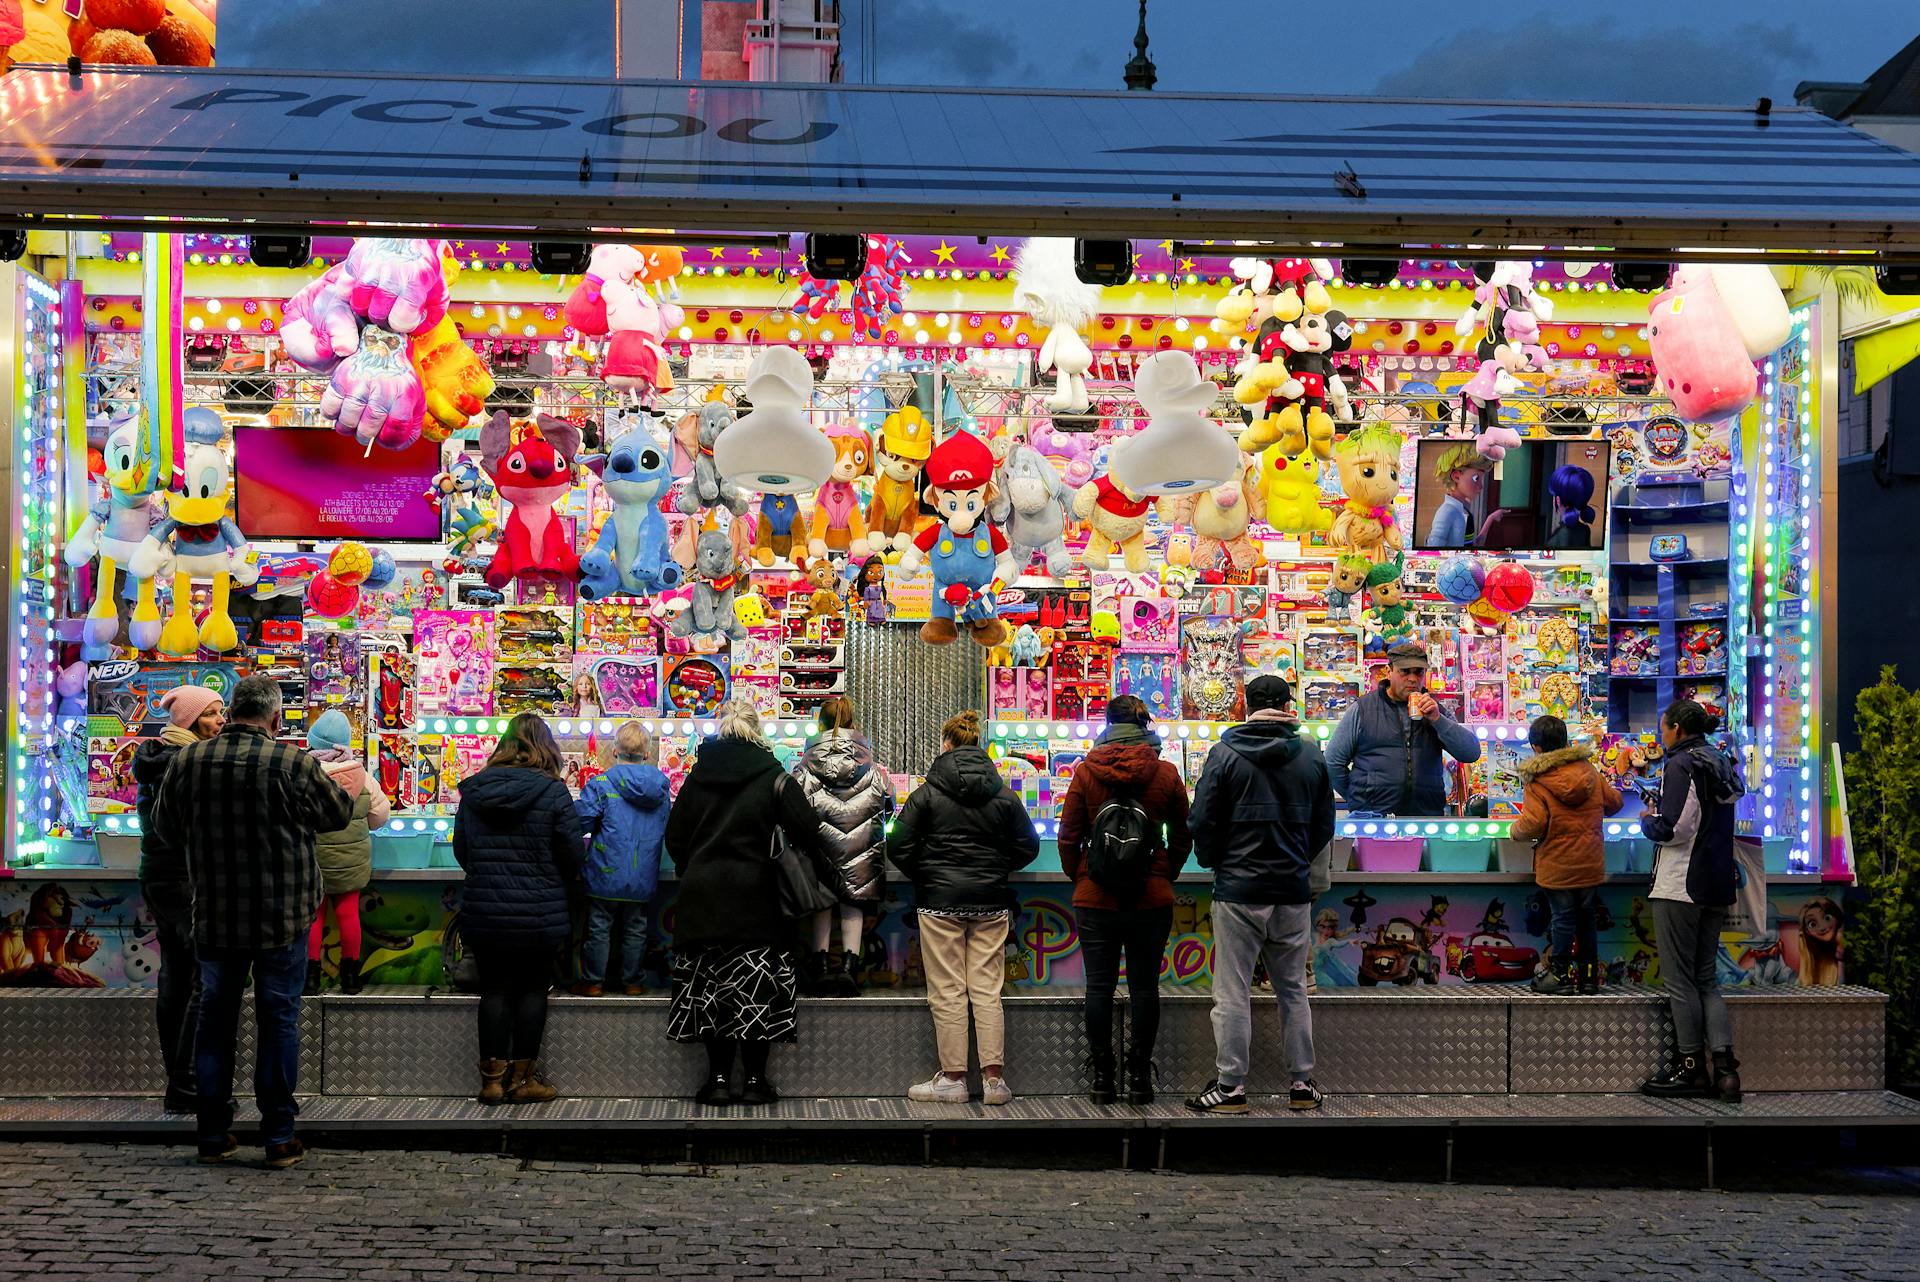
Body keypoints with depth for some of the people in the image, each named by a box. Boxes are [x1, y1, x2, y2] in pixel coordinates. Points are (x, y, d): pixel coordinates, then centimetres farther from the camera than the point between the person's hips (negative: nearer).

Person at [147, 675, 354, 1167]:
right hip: (282, 918, -3)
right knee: (278, 1021, 5)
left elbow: (165, 824, 12)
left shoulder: (188, 761, -3)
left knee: (215, 1019, 14)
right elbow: (340, 813, 2)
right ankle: (280, 1137, 7)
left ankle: (214, 1134, 18)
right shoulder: (294, 764, -14)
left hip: (215, 918, 3)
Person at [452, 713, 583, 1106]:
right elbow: (571, 854, -6)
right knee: (532, 990, 8)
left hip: (483, 911, 3)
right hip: (539, 913, -3)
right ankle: (523, 1078, 12)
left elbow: (461, 851, 9)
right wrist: (556, 883, 15)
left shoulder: (473, 790, 1)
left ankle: (493, 1078, 11)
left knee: (494, 990, 10)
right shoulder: (553, 792, -10)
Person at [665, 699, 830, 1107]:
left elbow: (675, 837, 10)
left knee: (709, 986, 8)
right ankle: (754, 1078, 3)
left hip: (701, 894, 3)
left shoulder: (698, 774, 6)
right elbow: (807, 831, -8)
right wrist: (825, 875, 5)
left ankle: (718, 1078, 6)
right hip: (753, 893, -3)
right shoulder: (771, 776, -3)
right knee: (757, 986, 4)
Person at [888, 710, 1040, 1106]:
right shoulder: (1004, 795, 4)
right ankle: (994, 1078, 4)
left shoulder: (927, 794, -5)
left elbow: (899, 846, -7)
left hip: (940, 902, -3)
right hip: (991, 903, 3)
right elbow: (1028, 846, 7)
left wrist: (924, 876, 9)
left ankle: (953, 1079, 6)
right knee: (987, 990, 6)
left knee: (947, 993, 3)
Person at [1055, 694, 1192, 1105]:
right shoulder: (1166, 774, -2)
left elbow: (1069, 836, 0)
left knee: (1100, 986, 6)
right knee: (1144, 986, 6)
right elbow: (1182, 839, 5)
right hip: (1152, 899, 0)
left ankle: (1100, 1076, 10)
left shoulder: (1086, 772, -3)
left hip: (1095, 898, 0)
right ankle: (1140, 1076, 9)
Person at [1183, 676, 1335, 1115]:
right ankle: (1301, 1083, 16)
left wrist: (1215, 862, 12)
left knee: (1232, 993, 1)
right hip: (1293, 891, 3)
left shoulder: (1225, 753, -6)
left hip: (1238, 889, -3)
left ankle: (1230, 1086, 1)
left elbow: (1202, 821, -6)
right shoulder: (1310, 756, 3)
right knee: (1293, 989, 13)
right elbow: (1324, 825, 10)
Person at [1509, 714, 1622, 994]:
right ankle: (1589, 975, 20)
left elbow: (1532, 825, -22)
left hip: (1558, 867, -5)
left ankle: (1560, 973, 11)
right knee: (1588, 918, 14)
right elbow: (1614, 801, 12)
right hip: (1591, 864, 5)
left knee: (1563, 919, 3)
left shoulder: (1536, 782, -15)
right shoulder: (1588, 770, 2)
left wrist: (1516, 830, -1)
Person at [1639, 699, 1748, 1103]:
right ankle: (1724, 1066, 1)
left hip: (1680, 888, -9)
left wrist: (1647, 821, 1)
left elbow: (1671, 829, -19)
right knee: (1707, 979, 11)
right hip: (1717, 888, 9)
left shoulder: (1680, 765, -13)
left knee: (1680, 980, 0)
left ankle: (1691, 1066, 3)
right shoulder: (1721, 766, 15)